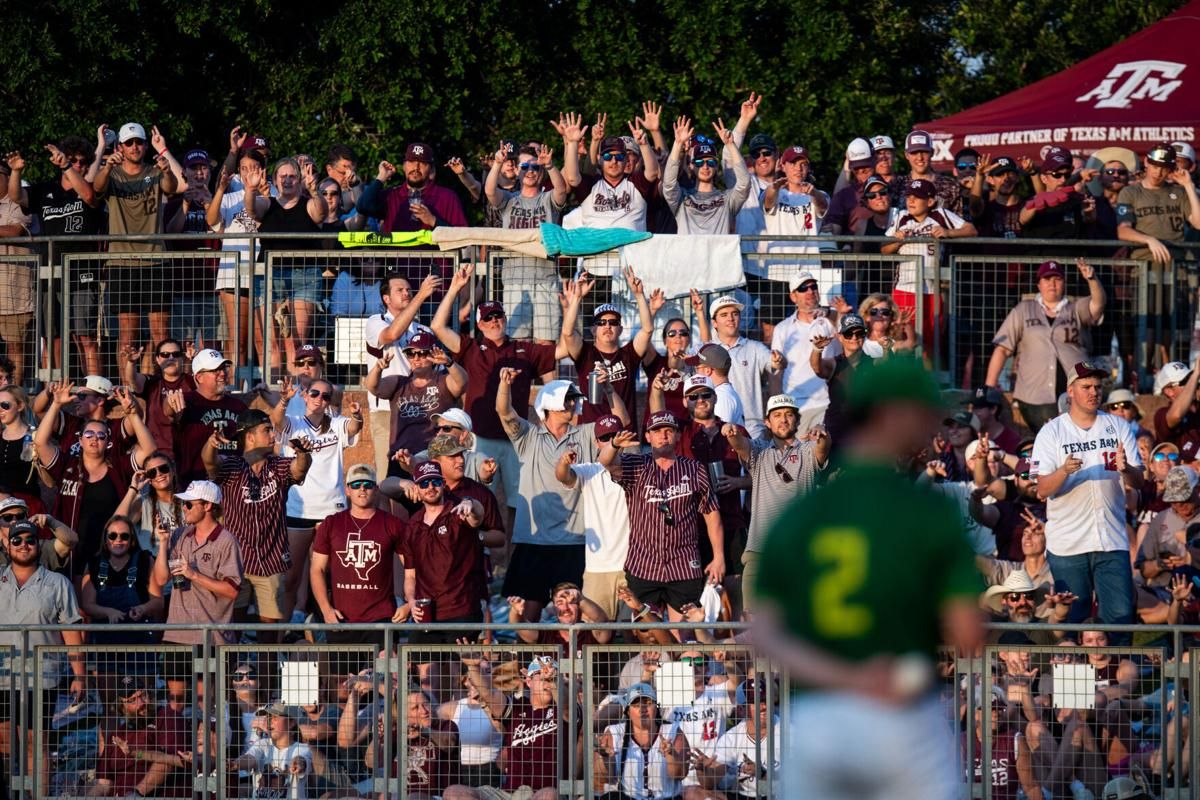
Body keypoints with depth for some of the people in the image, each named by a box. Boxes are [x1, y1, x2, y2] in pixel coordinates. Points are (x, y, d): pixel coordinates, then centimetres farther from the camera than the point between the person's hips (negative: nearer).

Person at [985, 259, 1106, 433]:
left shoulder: (1076, 309, 14)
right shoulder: (1023, 311, 14)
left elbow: (1098, 303, -6)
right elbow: (1002, 348, 10)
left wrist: (1091, 279, -27)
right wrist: (990, 385, 1)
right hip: (1034, 397, 0)